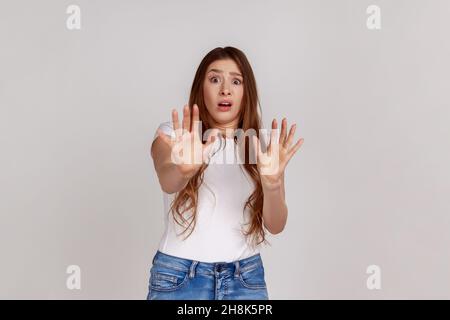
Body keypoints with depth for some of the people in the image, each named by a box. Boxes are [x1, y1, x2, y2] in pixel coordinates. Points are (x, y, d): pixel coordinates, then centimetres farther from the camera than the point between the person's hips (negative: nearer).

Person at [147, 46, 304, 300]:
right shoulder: (173, 135, -4)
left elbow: (275, 226, -9)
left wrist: (272, 183, -28)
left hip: (246, 278, 2)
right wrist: (184, 169, -46)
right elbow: (168, 182, -25)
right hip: (179, 276, -1)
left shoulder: (264, 146, 0)